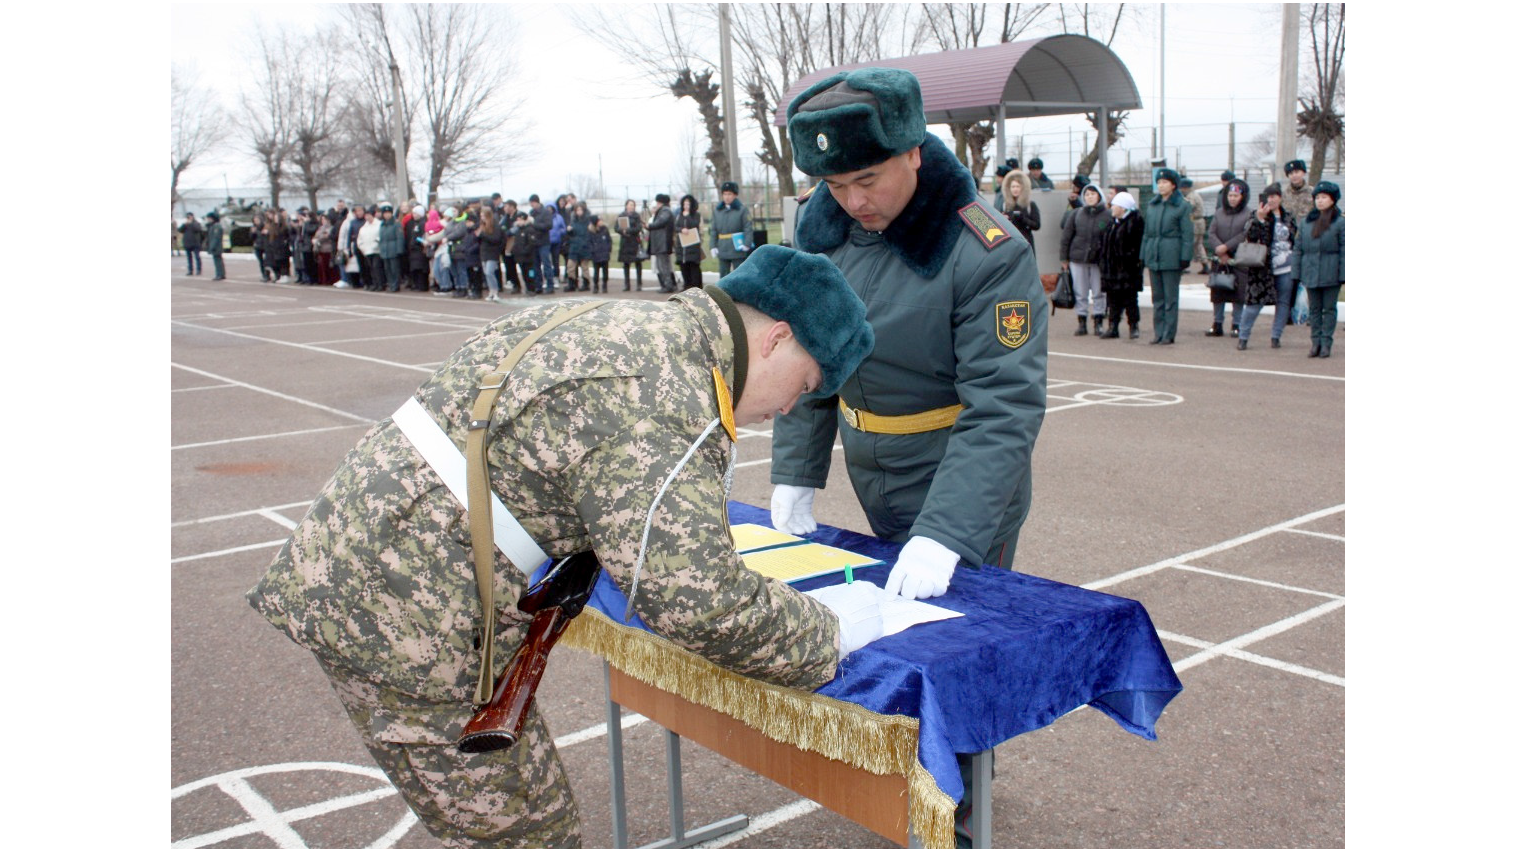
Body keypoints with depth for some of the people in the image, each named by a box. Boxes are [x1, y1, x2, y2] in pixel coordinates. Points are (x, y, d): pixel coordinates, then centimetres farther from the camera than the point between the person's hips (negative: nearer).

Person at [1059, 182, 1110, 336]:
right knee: (1080, 294, 6)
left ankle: (1098, 323, 14)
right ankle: (1081, 323, 15)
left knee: (1099, 293, 4)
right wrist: (1064, 258, 3)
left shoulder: (1107, 216, -1)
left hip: (1099, 260, -1)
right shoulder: (1075, 214, 3)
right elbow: (1066, 236, 6)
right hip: (1078, 259, 1)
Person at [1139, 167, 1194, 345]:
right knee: (1157, 297, 8)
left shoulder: (1182, 206, -2)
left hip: (1171, 257, -5)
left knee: (1171, 298, -1)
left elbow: (1187, 234, -5)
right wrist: (1143, 255, 12)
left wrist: (1185, 258, -11)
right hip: (1153, 256, 5)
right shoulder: (1151, 205, 13)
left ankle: (1169, 335, 4)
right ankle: (1159, 333, 14)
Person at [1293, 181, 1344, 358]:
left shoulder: (1340, 222, -4)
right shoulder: (1305, 222, 9)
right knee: (1314, 309, 9)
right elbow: (1298, 248, 11)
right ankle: (1315, 342, 15)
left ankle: (1326, 343, 7)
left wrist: (1343, 275, -10)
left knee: (1329, 308, 3)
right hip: (1310, 273, 4)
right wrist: (1296, 272, 6)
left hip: (1331, 274, -4)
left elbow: (1344, 250, -6)